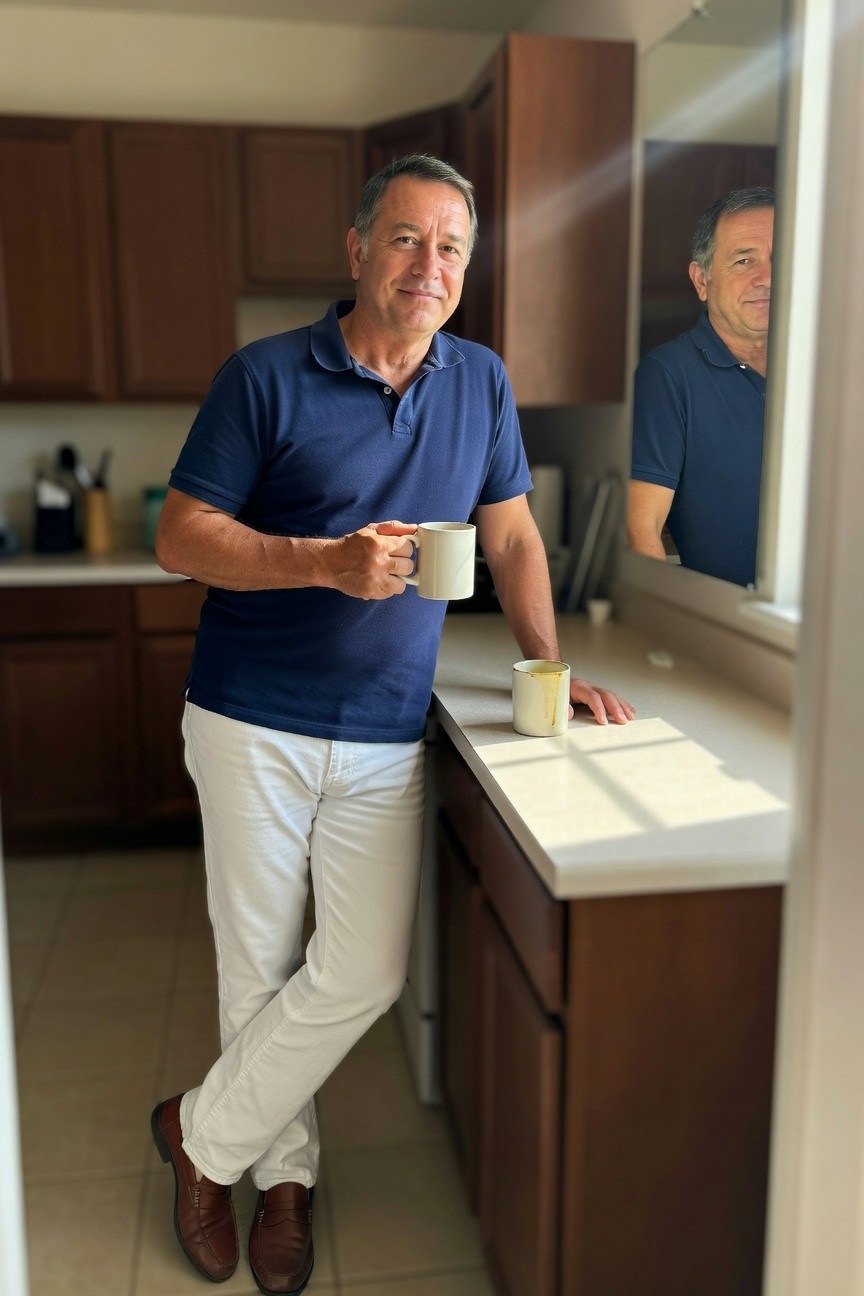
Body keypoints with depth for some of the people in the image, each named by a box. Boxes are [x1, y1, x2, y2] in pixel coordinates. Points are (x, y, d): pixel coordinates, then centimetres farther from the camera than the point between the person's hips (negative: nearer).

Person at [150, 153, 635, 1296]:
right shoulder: (266, 377, -6)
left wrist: (549, 667, 3)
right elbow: (180, 538, -7)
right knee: (259, 965, 8)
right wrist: (329, 562, -20)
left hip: (387, 739, 3)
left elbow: (511, 535, 13)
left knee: (365, 974, -1)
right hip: (254, 724, -2)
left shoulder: (481, 382, 7)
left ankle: (204, 1133, 24)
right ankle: (286, 1175, 32)